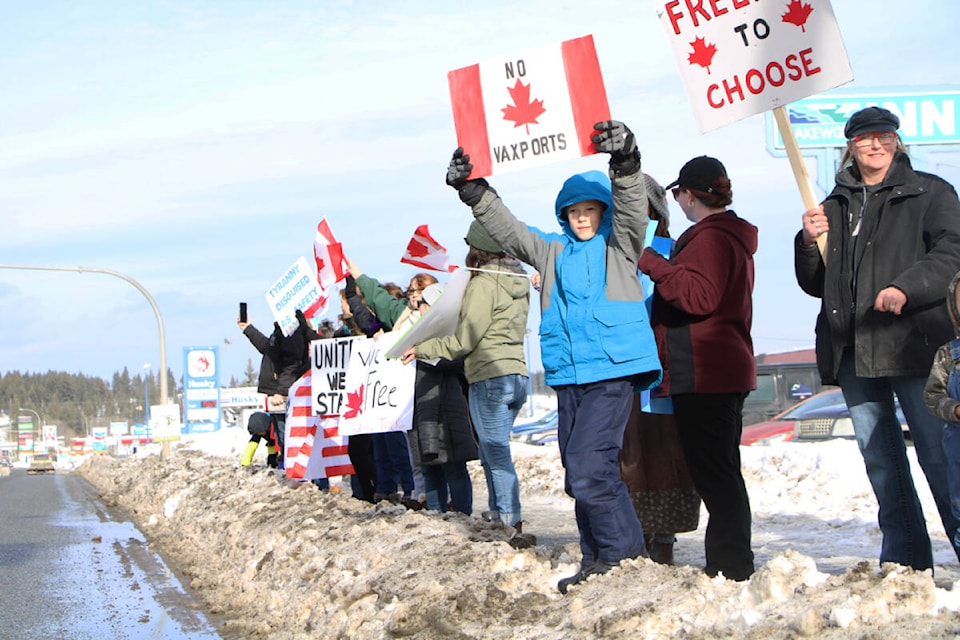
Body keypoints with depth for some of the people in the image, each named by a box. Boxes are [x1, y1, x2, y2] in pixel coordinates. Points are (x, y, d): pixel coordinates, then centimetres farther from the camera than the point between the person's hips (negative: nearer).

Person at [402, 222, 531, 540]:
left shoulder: (483, 284, -12)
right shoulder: (518, 280, 13)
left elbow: (463, 341, -12)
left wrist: (422, 349, -2)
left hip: (489, 377, -8)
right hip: (517, 375, 8)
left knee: (497, 454, -8)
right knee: (491, 451, 16)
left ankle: (516, 525, -13)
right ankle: (495, 515, 19)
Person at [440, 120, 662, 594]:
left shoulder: (621, 246, 6)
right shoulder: (552, 252, 19)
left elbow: (632, 207, -12)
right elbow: (508, 230, 12)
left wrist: (625, 163, -30)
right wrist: (473, 191, -1)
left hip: (613, 370, -6)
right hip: (568, 375, 6)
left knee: (587, 464, -17)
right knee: (580, 471, 8)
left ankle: (621, 550, -5)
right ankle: (599, 559, 17)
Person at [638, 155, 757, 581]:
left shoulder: (709, 237, -13)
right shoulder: (732, 235, 20)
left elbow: (699, 296, -25)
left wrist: (652, 263, -19)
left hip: (702, 374, -11)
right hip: (729, 370, 11)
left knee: (711, 470, -9)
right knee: (723, 470, 15)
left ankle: (729, 565, -8)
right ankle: (733, 563, 20)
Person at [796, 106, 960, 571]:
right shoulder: (834, 206, 20)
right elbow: (815, 285, 21)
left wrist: (907, 289, -23)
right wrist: (810, 244, 2)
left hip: (913, 345, -5)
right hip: (853, 354, 5)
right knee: (881, 463, 7)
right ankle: (905, 563, 12)